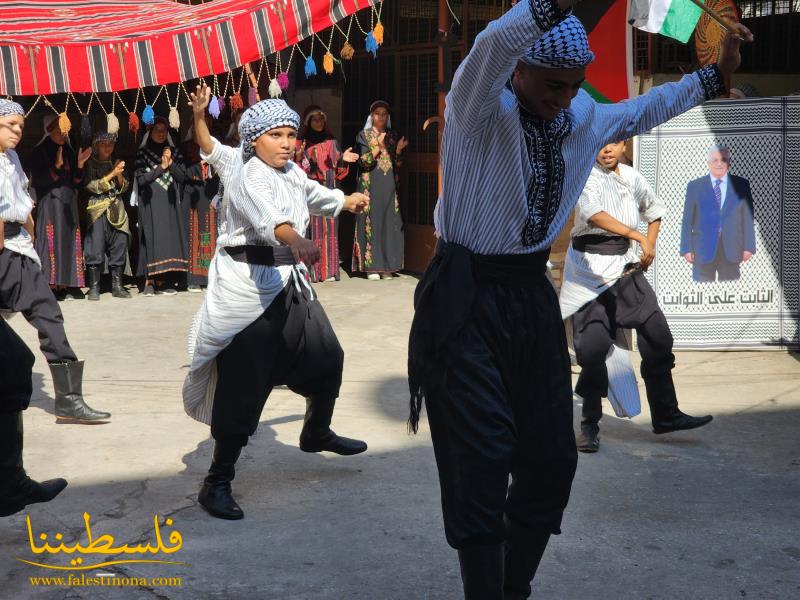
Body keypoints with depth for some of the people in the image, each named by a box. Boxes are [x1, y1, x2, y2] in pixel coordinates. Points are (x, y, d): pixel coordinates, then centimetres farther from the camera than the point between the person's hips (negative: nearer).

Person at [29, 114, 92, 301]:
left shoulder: (68, 152, 15)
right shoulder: (39, 152, -1)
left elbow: (76, 181, 14)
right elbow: (39, 178, -10)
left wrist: (79, 164, -3)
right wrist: (57, 166, -21)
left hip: (68, 204, 6)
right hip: (49, 203, -6)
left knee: (68, 241, 0)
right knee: (51, 241, -12)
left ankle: (65, 287, 0)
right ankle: (49, 285, -14)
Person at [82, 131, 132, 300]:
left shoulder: (115, 163, 17)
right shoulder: (90, 164, 4)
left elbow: (123, 188, 14)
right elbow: (92, 186, -8)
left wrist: (119, 174, -4)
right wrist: (112, 174, -10)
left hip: (116, 210, 4)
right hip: (97, 209, -4)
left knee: (119, 245, 1)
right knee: (96, 248, -9)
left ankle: (117, 286, 8)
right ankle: (94, 287, -5)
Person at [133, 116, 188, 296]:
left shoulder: (174, 152, 12)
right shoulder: (143, 153, 2)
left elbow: (182, 177, 5)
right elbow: (141, 179, -8)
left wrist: (171, 164, -10)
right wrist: (161, 167, -11)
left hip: (170, 203, 4)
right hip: (151, 203, -4)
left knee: (170, 237, -1)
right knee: (152, 238, -8)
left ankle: (163, 280, 2)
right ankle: (149, 281, -8)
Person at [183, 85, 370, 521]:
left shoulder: (292, 173, 13)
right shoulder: (248, 177, -16)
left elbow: (312, 194, 37)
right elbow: (267, 216, -38)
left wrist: (345, 202, 54)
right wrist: (295, 240, -57)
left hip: (289, 284, 9)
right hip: (247, 289, -9)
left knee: (326, 357, 18)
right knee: (242, 389, -11)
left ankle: (317, 433, 45)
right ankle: (217, 484, -2)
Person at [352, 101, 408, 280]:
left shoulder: (392, 136, 13)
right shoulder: (363, 136, 3)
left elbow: (397, 164, 10)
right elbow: (364, 161, -8)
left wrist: (399, 150, -9)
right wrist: (379, 146, -17)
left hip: (388, 186, 3)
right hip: (371, 186, -3)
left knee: (389, 223, 0)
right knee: (371, 222, -6)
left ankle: (387, 266, 4)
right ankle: (371, 266, -4)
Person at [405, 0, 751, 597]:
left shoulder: (587, 119, 7)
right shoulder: (479, 110, -13)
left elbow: (645, 109, 29)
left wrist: (716, 75, 31)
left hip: (532, 293, 7)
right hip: (466, 296, -7)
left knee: (552, 457, 8)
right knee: (482, 458, -10)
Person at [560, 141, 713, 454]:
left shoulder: (632, 177, 8)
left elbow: (654, 211, 25)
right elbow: (592, 213, -28)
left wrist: (650, 247, 11)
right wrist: (637, 235, -34)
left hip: (625, 265, 6)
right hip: (590, 266, -6)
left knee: (657, 336, 5)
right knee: (593, 348, -9)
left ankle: (666, 415, 17)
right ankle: (590, 425, 7)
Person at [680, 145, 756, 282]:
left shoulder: (741, 185, 8)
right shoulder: (694, 186, 6)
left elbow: (748, 218, 7)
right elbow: (688, 220, 4)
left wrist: (748, 247, 1)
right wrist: (687, 249, -3)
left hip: (731, 249, 1)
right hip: (703, 250, -1)